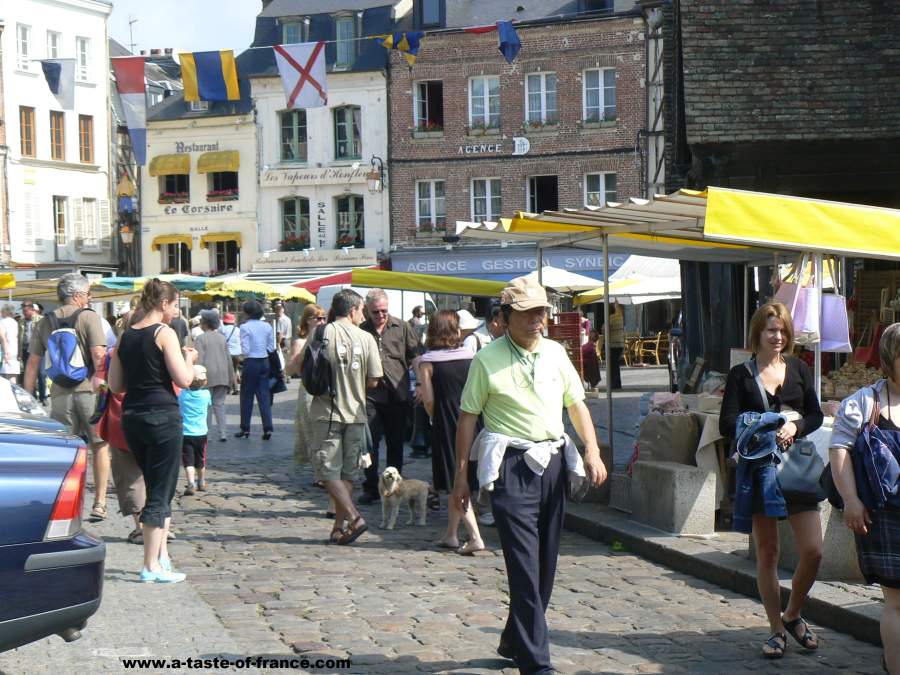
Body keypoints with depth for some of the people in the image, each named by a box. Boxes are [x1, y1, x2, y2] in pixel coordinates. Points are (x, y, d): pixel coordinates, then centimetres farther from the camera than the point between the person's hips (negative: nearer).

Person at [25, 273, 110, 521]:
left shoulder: (45, 323, 9)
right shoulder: (89, 317, -3)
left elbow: (32, 364, 8)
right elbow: (99, 356, -13)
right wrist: (104, 384, -4)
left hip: (59, 395, 3)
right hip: (88, 390, -3)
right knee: (99, 445, 10)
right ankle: (99, 503, 7)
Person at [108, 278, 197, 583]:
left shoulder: (126, 336, 10)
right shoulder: (164, 333, -10)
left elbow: (115, 384, 13)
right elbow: (184, 379, -15)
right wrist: (189, 358, 4)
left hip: (132, 417, 7)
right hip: (162, 416, -7)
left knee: (158, 489, 18)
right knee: (160, 493, -1)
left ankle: (162, 556, 19)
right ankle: (151, 566, 1)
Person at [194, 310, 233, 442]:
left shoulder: (201, 338, -5)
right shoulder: (222, 337, 11)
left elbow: (199, 359, -11)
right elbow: (229, 358, 12)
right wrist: (231, 378, 16)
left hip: (208, 376, -4)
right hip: (223, 375, 4)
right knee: (220, 404, 7)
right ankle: (222, 434, 1)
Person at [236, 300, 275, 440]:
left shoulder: (245, 327, -11)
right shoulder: (267, 326, 3)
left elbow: (245, 350, -14)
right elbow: (271, 347, 6)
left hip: (251, 363, -4)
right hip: (265, 362, 4)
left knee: (247, 396, 7)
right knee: (264, 395, 6)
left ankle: (245, 429, 13)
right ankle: (267, 429, -2)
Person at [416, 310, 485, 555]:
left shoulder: (427, 361, -8)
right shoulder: (471, 356, 0)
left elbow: (429, 400, -9)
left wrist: (437, 418, 8)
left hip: (446, 427, -4)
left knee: (456, 484, 0)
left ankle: (475, 537, -12)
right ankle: (451, 535, 27)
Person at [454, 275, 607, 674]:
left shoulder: (555, 353, 10)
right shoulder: (487, 360, -4)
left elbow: (576, 404, 16)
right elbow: (468, 416, 0)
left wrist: (592, 452, 2)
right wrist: (461, 474, -2)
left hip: (553, 462, 6)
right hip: (512, 466, -5)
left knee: (545, 565, 11)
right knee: (525, 567, -10)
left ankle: (514, 641, 28)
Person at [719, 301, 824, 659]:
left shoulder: (798, 369, 9)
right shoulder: (741, 374, 2)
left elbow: (816, 414, 8)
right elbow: (727, 424, -5)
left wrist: (796, 427, -13)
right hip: (759, 469, -2)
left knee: (813, 551, -4)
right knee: (767, 554, 4)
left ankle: (793, 616, 20)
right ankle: (777, 630, 16)